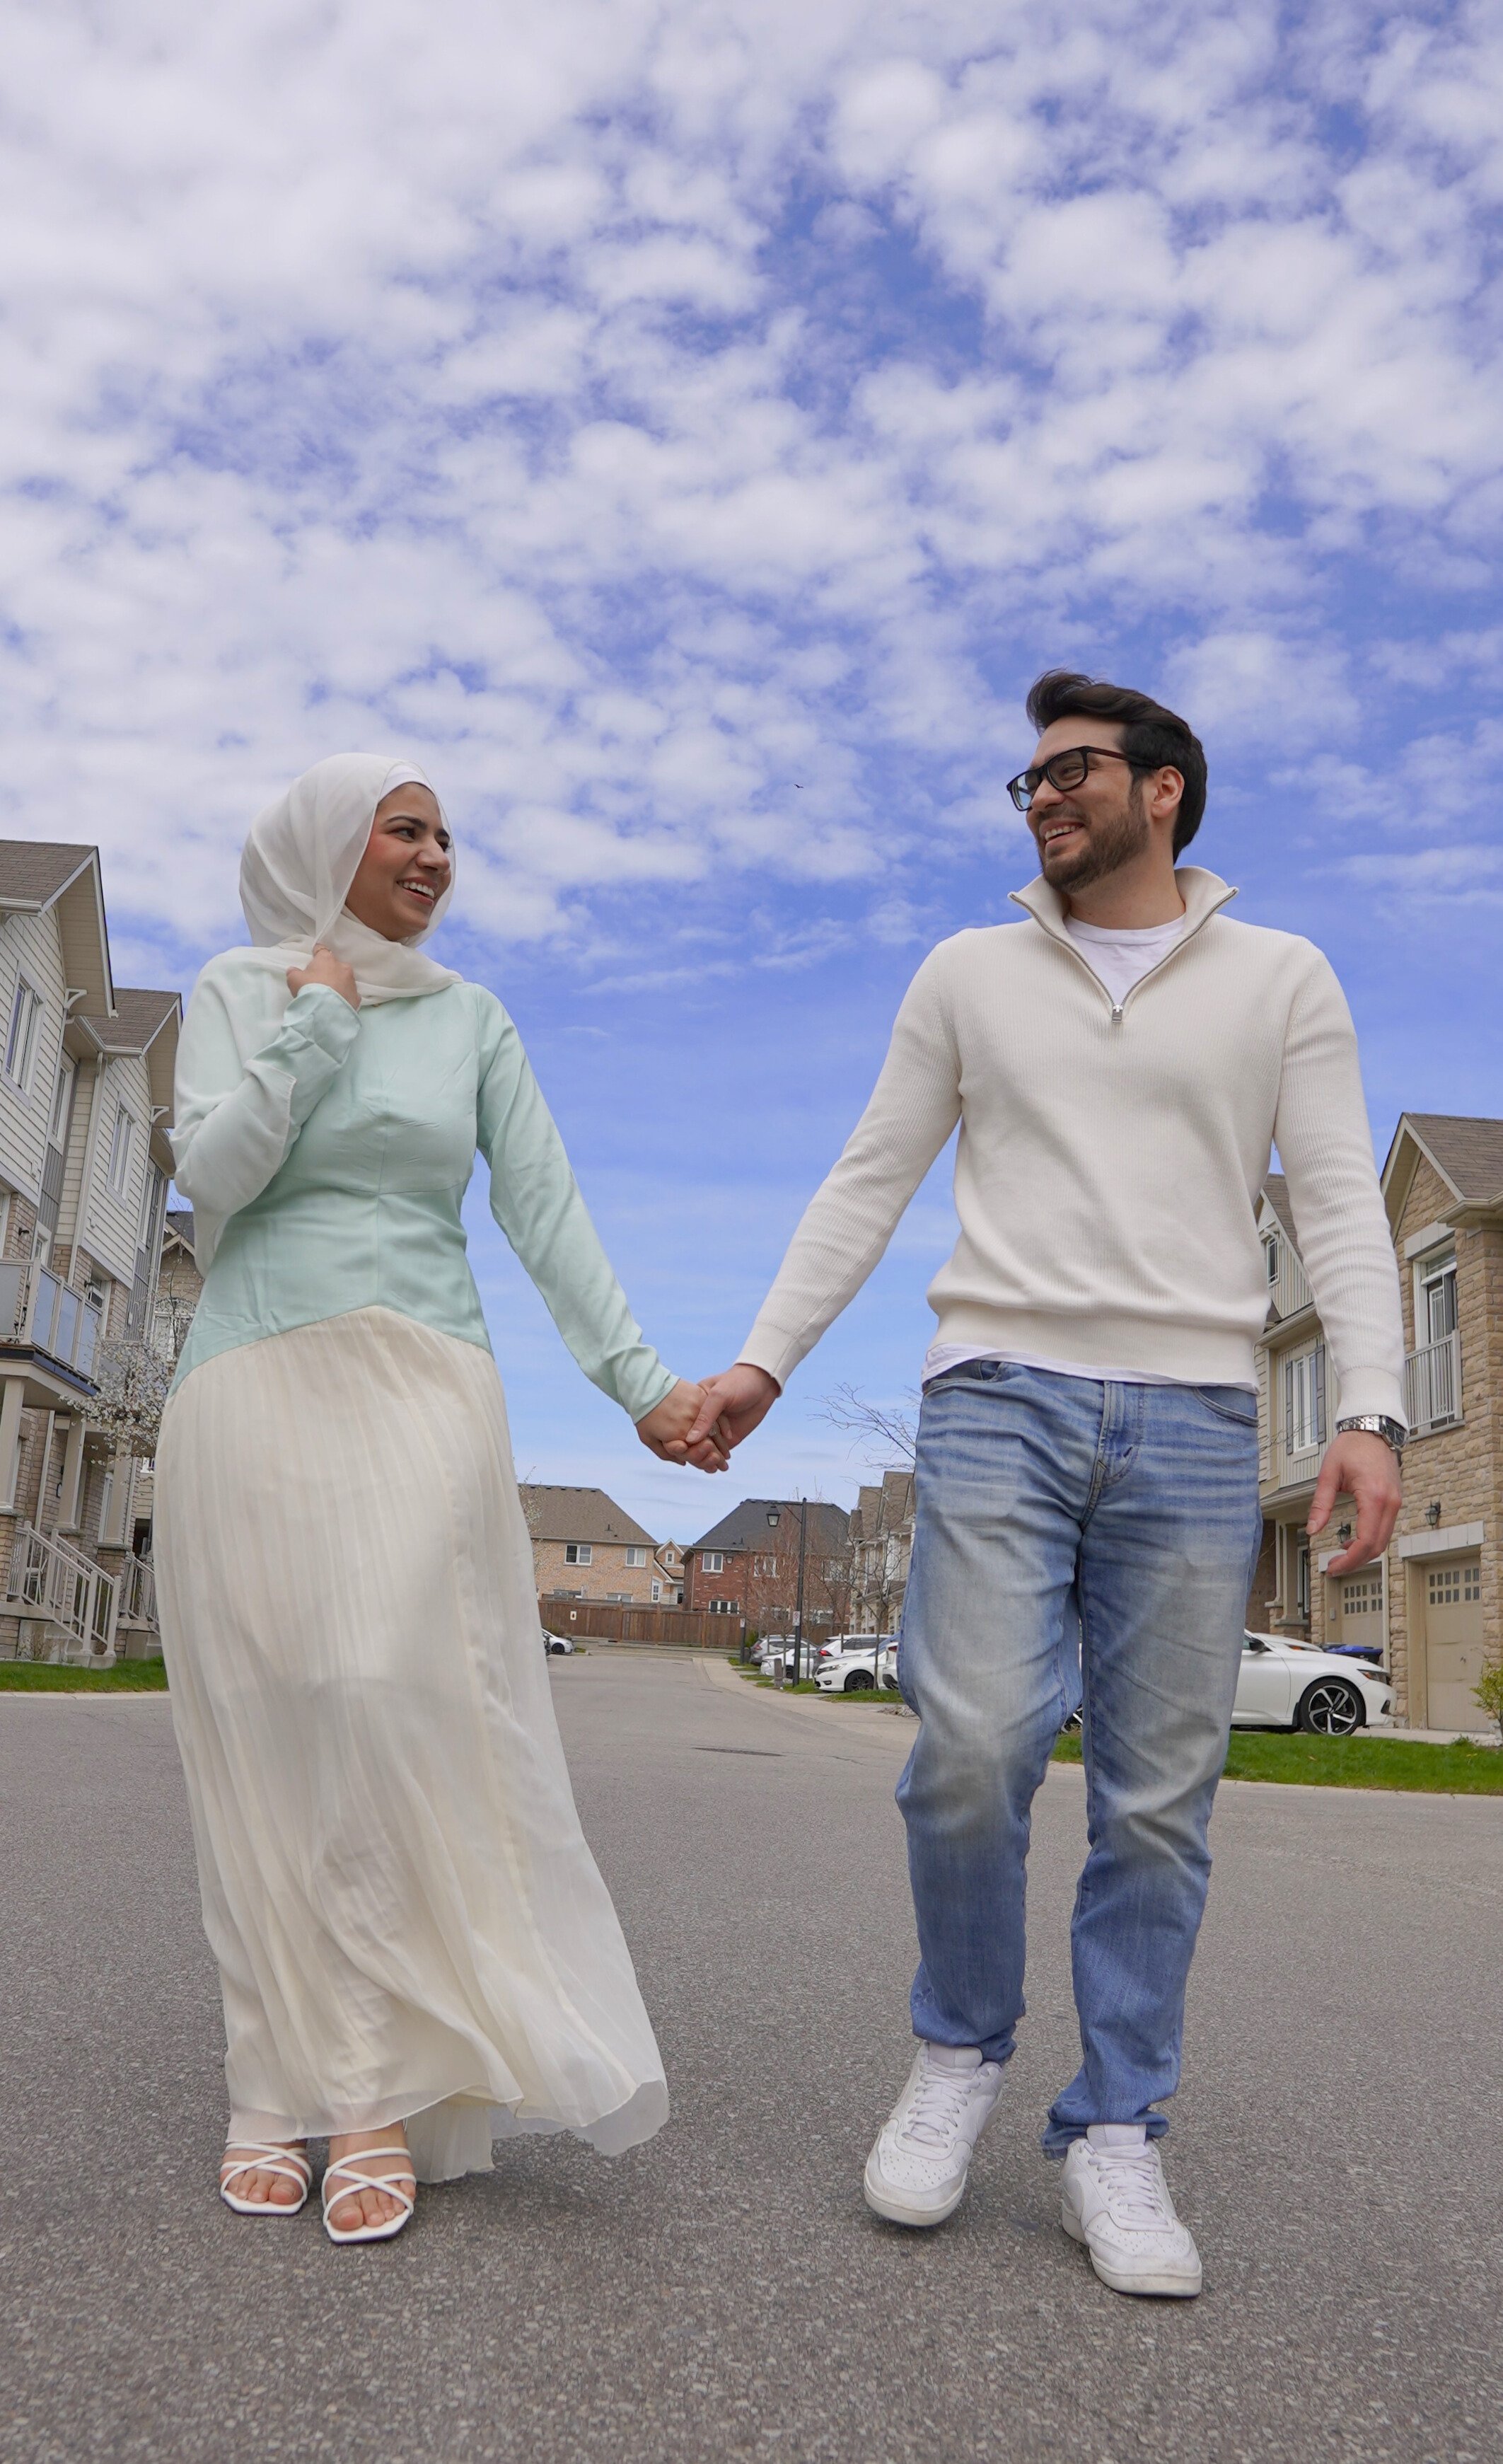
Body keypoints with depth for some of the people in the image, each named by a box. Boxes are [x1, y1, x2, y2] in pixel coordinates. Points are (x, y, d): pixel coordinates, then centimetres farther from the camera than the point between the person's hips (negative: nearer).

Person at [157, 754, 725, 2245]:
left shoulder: (471, 1020, 13)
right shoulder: (239, 989, 9)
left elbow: (545, 1212, 6)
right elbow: (214, 1175, -5)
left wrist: (640, 1379, -2)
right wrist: (313, 1018, -3)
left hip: (418, 1395, 1)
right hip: (254, 1393, 0)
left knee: (400, 1715, -12)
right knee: (267, 1733, -1)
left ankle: (382, 2091, -5)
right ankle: (278, 2081, 8)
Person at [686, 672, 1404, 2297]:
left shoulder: (1282, 981, 12)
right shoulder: (970, 974, 15)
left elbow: (1340, 1208, 4)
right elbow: (868, 1184, 13)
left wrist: (1370, 1412, -10)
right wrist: (762, 1359, 4)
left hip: (1192, 1425, 0)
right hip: (1000, 1400, 0)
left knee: (1158, 1799, 1)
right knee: (973, 1748, -13)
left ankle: (1113, 2140, 15)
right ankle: (958, 2050, 13)